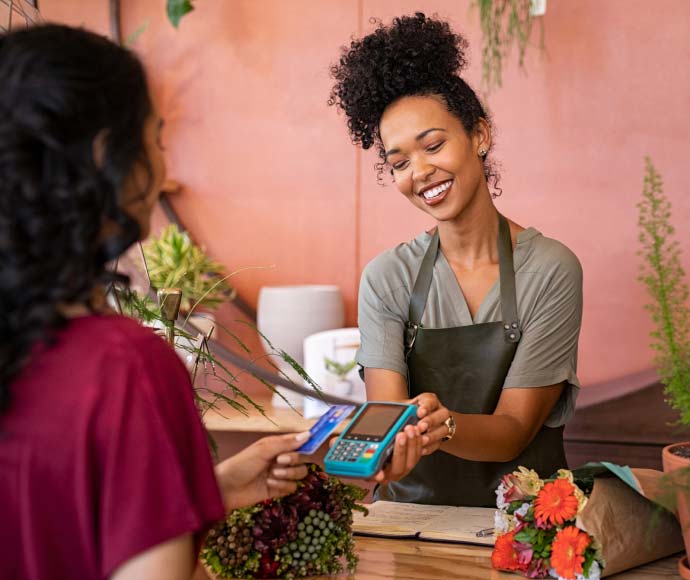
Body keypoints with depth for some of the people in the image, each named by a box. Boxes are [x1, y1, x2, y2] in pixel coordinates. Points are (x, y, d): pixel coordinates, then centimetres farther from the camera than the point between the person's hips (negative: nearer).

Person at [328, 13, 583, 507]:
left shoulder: (550, 270, -5)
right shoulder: (387, 278, 3)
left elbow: (514, 430, -8)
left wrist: (443, 425, -29)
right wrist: (392, 446, -32)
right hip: (412, 511, 1)